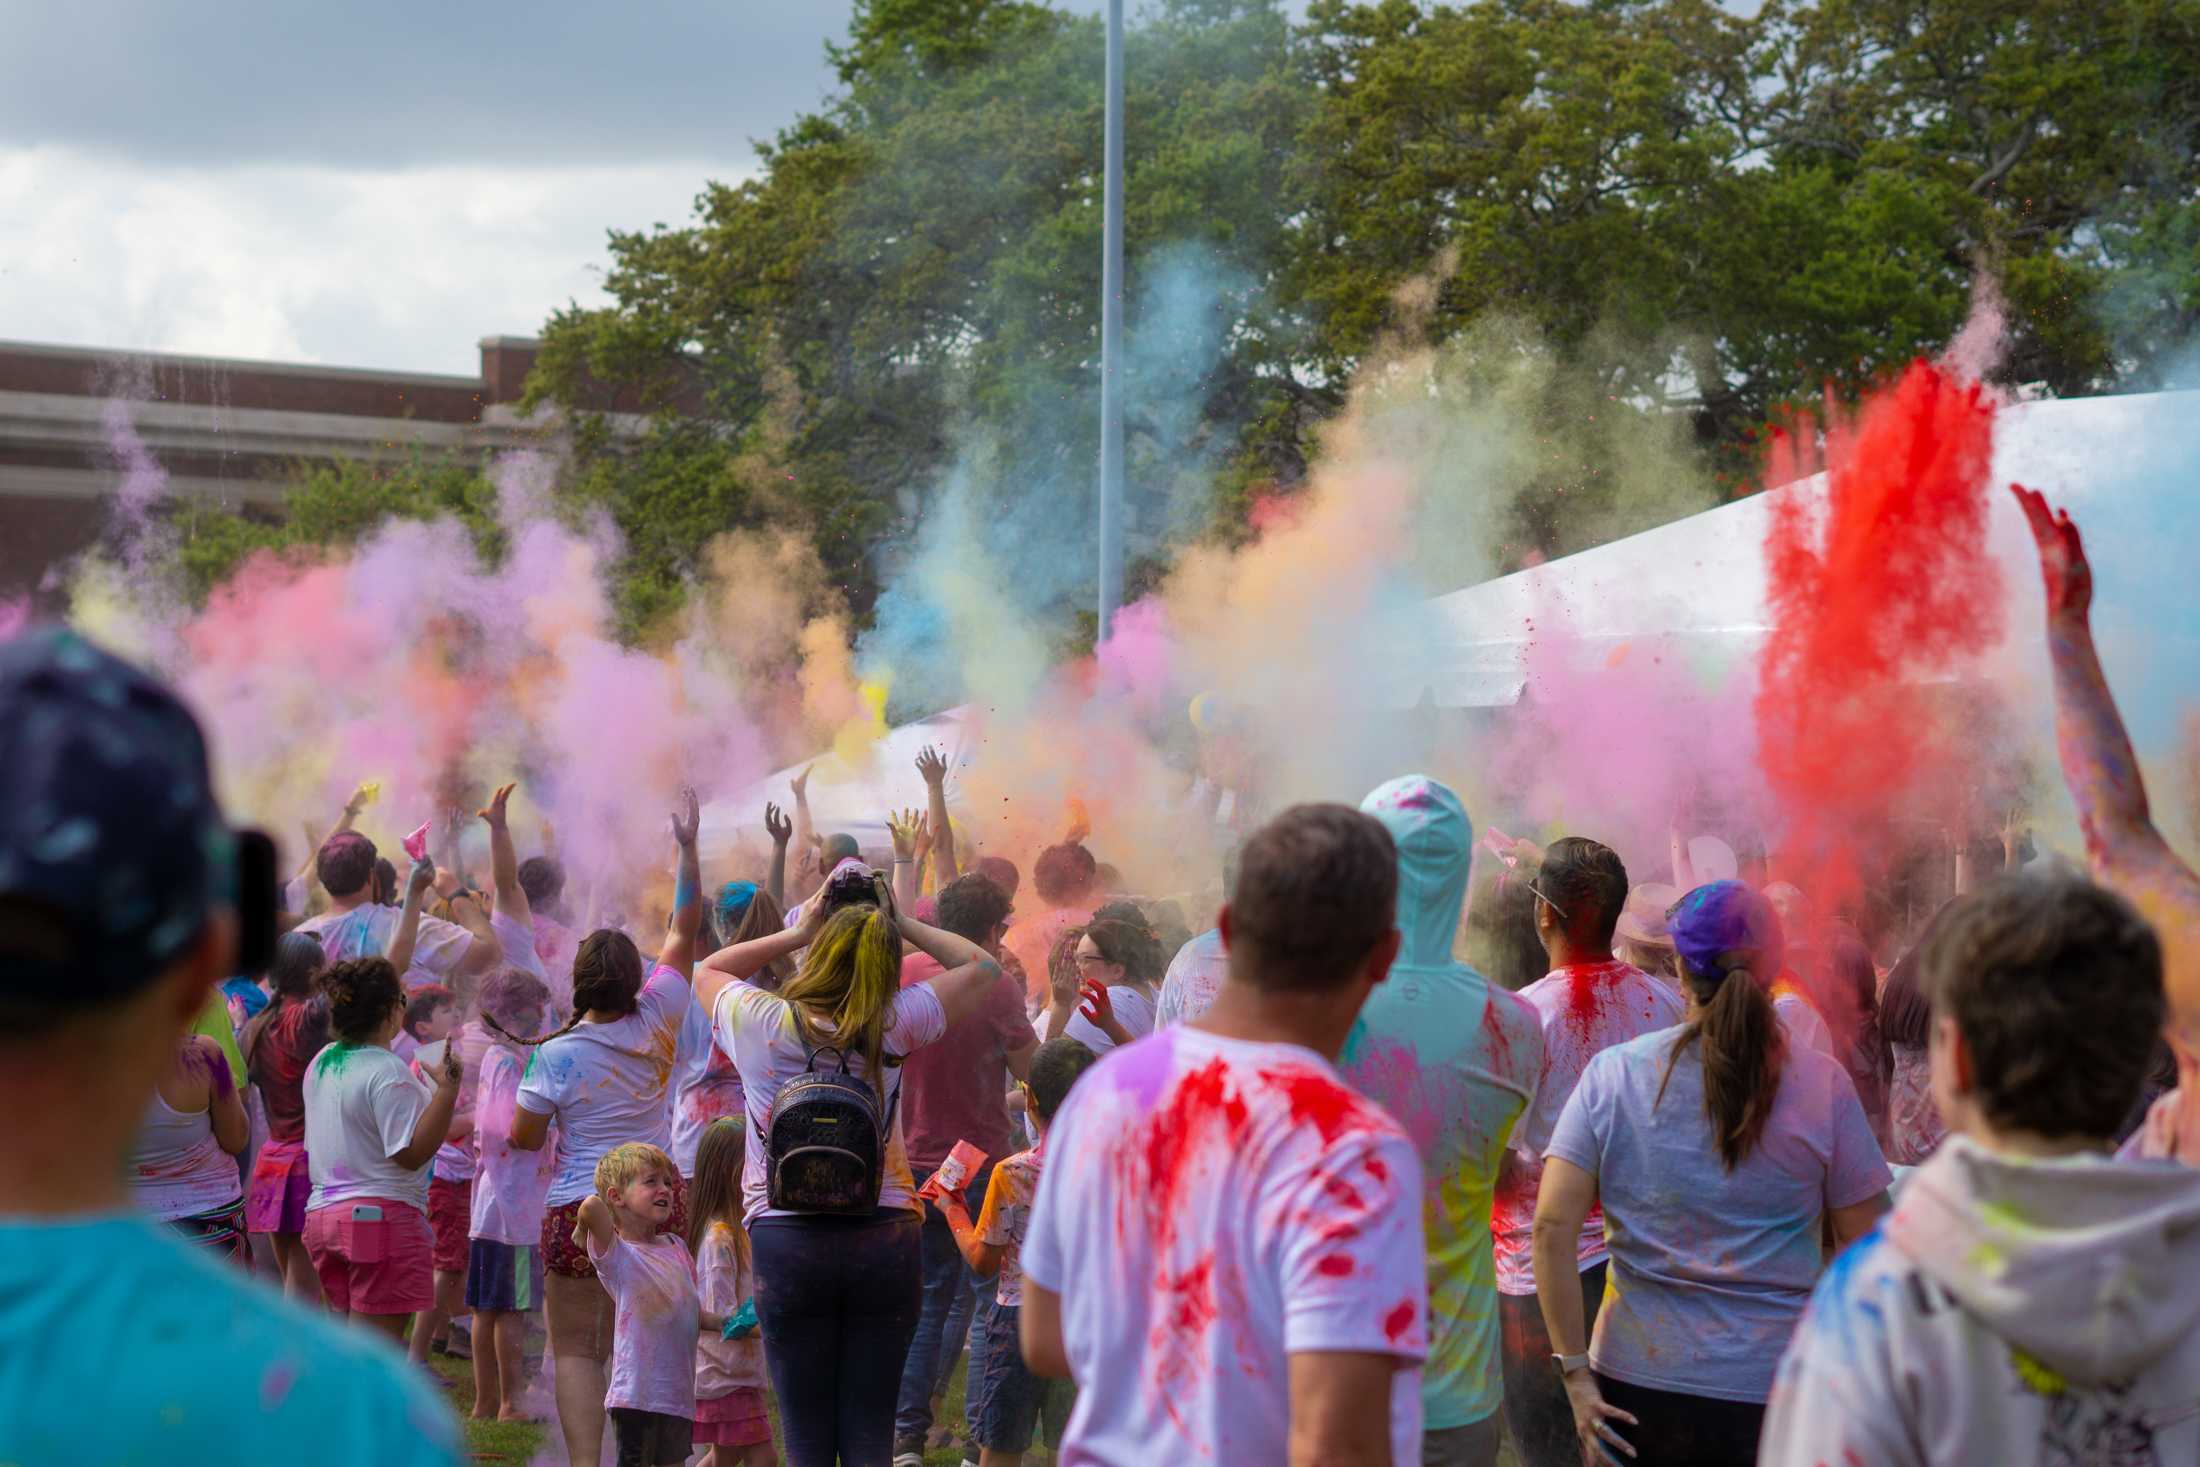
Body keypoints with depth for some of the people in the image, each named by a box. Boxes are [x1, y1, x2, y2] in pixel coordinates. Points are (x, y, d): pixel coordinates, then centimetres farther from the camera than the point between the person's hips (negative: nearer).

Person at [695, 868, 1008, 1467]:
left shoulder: (759, 1023, -4)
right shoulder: (893, 1027, -5)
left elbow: (709, 970, 19)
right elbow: (981, 967, 9)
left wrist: (797, 934, 12)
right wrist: (902, 924, 9)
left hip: (786, 1238, 0)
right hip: (886, 1235, 0)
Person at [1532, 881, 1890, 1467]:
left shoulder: (1614, 1073, -3)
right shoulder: (1822, 1084, -5)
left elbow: (1552, 1227, -8)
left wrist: (1576, 1373, -4)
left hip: (1637, 1383, 1)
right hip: (1776, 1391, -1)